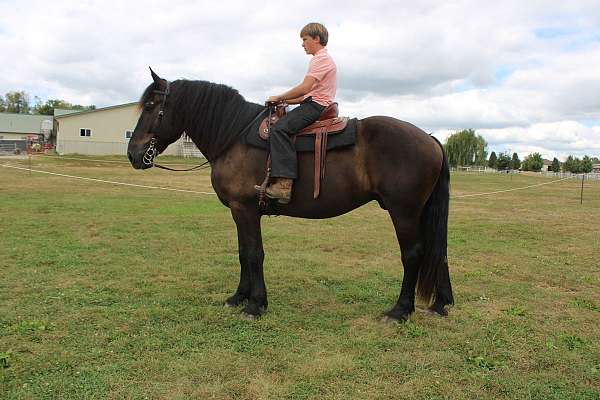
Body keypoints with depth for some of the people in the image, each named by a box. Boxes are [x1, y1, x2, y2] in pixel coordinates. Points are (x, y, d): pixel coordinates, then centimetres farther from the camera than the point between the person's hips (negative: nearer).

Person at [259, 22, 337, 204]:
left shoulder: (322, 58, -7)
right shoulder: (320, 59, 27)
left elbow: (304, 88, -18)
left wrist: (279, 98, -8)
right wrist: (286, 100, 13)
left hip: (316, 106, -11)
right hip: (314, 104, 11)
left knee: (279, 128, -29)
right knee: (278, 126, 15)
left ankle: (284, 183, -39)